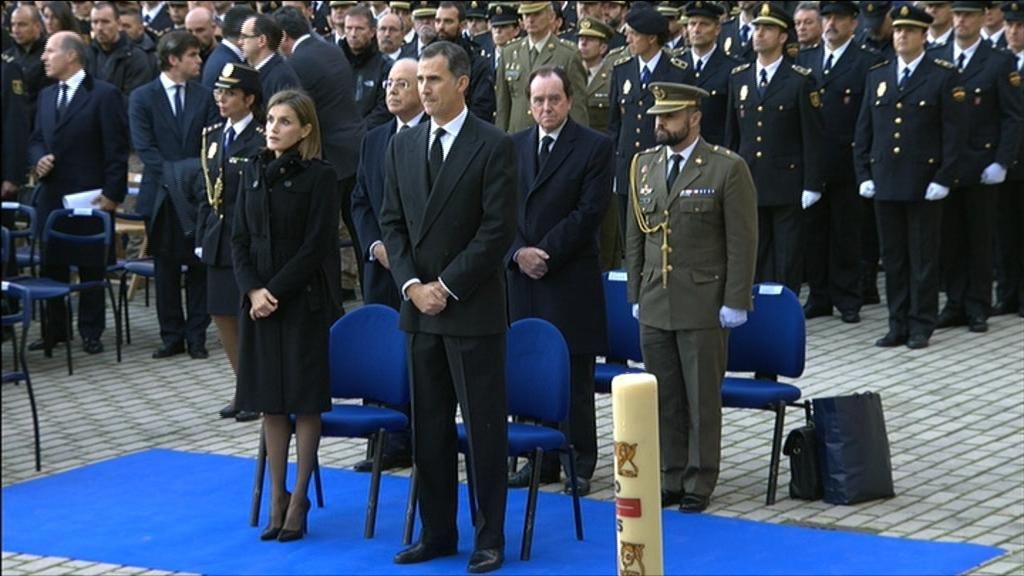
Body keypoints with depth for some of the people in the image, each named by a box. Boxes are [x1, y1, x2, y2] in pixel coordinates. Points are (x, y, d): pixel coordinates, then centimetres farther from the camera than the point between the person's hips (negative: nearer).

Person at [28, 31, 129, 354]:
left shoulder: (104, 95, -7)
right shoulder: (47, 96, 14)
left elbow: (116, 149, -9)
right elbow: (36, 140, 21)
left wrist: (112, 194, -13)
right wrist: (38, 159, -2)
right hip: (51, 195, 6)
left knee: (91, 266, 2)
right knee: (51, 265, 8)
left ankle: (91, 332, 10)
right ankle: (55, 329, 17)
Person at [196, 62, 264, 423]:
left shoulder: (262, 141, -13)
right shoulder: (213, 136, 11)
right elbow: (207, 192, 15)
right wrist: (202, 238, 11)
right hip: (219, 241, 8)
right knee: (222, 316, 12)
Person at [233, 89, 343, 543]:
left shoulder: (319, 176, -8)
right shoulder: (253, 172, 8)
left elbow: (316, 245, -12)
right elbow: (240, 238, 6)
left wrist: (277, 290, -16)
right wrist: (252, 289, -8)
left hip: (304, 299, -5)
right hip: (259, 299, 5)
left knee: (305, 399, 2)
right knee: (269, 400, 8)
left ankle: (299, 499, 9)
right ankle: (277, 497, 14)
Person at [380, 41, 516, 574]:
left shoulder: (494, 146, -7)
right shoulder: (402, 146, 9)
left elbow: (498, 229, -11)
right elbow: (392, 223, 9)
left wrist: (446, 286, -12)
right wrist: (412, 284, -5)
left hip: (472, 307, -5)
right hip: (419, 306, 5)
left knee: (484, 426, 0)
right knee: (429, 425, 9)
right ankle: (436, 531, 17)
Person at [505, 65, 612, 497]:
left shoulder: (595, 148, -1)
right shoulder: (512, 147, 12)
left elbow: (590, 211, -8)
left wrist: (544, 252, -12)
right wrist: (519, 252, -9)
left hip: (572, 279, -4)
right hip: (521, 277, 4)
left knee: (574, 376, -1)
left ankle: (580, 464, 6)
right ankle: (541, 459, 13)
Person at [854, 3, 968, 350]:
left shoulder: (944, 77, -2)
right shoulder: (877, 76, 12)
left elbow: (955, 131, -6)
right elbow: (864, 130, 13)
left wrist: (943, 179, -11)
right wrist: (863, 175, 5)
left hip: (924, 186, -4)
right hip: (885, 183, 4)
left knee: (923, 258, 2)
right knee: (893, 257, 8)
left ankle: (921, 327, 8)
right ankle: (898, 326, 14)